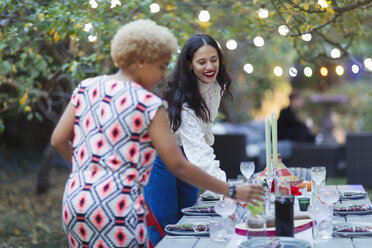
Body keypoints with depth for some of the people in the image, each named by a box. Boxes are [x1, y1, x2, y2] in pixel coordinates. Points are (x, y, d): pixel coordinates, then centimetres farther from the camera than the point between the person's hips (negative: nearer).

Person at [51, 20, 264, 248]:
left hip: (75, 202, 6)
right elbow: (178, 166, -9)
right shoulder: (149, 105, -9)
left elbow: (58, 140, 9)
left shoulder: (86, 88, 7)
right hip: (118, 208, -6)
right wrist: (231, 191, -1)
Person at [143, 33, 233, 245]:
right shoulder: (183, 99, -32)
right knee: (164, 228, -5)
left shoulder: (217, 85, -8)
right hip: (163, 158, -7)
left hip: (187, 157, 7)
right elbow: (197, 148, -41)